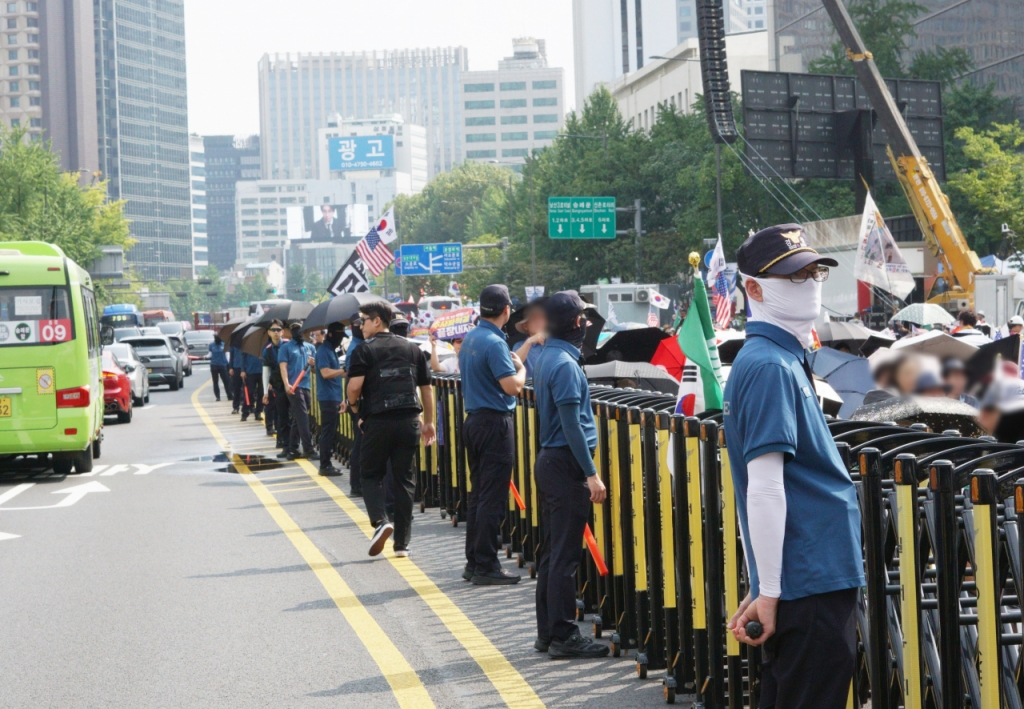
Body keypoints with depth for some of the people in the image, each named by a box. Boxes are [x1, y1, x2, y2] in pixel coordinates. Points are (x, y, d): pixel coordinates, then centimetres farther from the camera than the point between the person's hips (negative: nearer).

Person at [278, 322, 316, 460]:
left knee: (297, 419, 10)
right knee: (303, 417, -12)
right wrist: (287, 384, -21)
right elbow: (283, 366, -7)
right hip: (294, 387, -6)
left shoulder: (310, 347, 16)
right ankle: (308, 449, -13)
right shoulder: (286, 347, 1)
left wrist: (313, 364, -6)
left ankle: (291, 449, 16)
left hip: (306, 386, 6)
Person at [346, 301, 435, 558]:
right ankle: (402, 542, 9)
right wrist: (428, 422, 22)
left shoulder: (365, 350, -3)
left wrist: (354, 404, 6)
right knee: (405, 479, 8)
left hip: (378, 421, -4)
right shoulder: (412, 349, 12)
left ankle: (380, 520, -13)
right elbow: (426, 388, 14)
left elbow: (355, 385, -15)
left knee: (370, 474, 12)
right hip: (409, 421, 4)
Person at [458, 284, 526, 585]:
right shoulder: (494, 343, -17)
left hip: (474, 421, 9)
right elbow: (512, 386, -24)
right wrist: (521, 368, -4)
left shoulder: (469, 339, 11)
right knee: (493, 498, -6)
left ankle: (474, 562, 18)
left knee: (477, 494, 14)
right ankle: (486, 567, -4)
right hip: (495, 424, -9)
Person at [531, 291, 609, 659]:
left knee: (552, 553, 13)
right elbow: (572, 425, -19)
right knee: (565, 556, -6)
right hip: (566, 466, -10)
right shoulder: (565, 364, -17)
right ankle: (563, 636, -4)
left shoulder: (547, 358, 12)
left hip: (550, 462, 10)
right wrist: (591, 473, -18)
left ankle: (548, 631, 18)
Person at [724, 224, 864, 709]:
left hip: (808, 580, 10)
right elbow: (765, 488, -20)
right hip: (811, 587, -10)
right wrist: (768, 592, -21)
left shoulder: (785, 359, 17)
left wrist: (766, 588, 20)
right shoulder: (771, 368, -14)